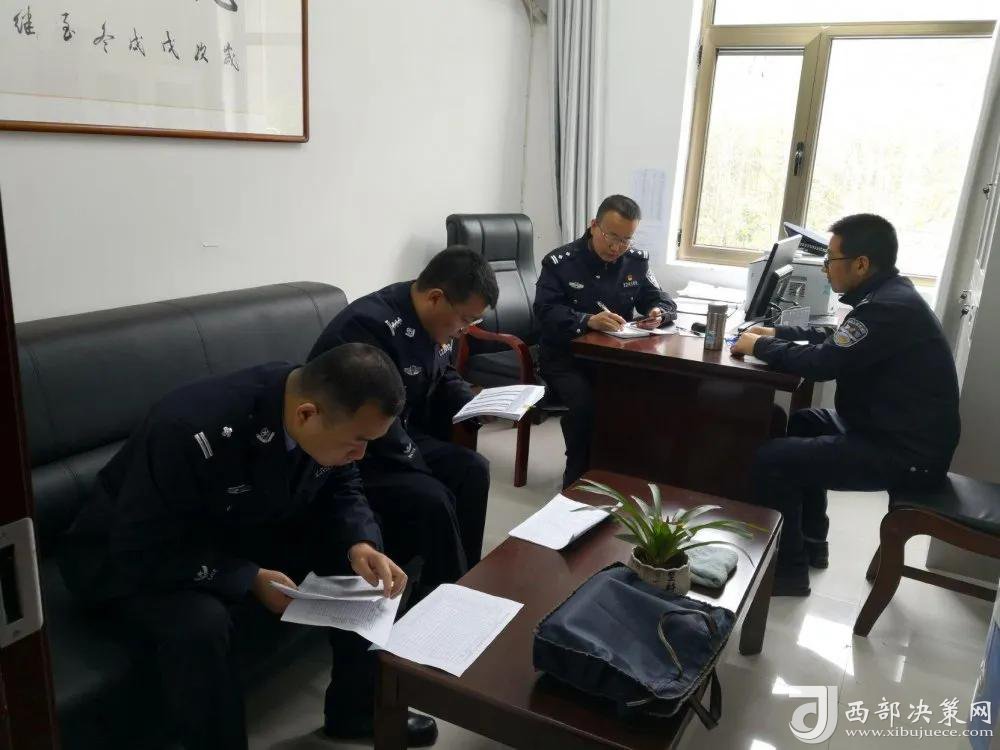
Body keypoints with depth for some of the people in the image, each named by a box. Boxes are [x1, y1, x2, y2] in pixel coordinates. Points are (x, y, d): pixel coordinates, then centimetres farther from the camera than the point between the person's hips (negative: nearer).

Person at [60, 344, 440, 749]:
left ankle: (358, 709, 11)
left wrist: (360, 544, -23)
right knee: (200, 624, -36)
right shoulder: (193, 432, -38)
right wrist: (251, 579, -31)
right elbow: (143, 552, -31)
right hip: (129, 555, -5)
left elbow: (341, 488, -3)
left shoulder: (332, 414, -18)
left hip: (240, 531, 6)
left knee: (363, 562, -9)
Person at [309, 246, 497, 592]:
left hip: (401, 437, 9)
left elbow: (443, 378, 19)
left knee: (473, 470, -4)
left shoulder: (433, 323, 1)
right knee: (432, 499, -24)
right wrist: (420, 468, -17)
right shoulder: (369, 326, -29)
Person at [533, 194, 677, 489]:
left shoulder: (637, 261, 6)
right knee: (585, 401, -32)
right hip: (564, 357, -4)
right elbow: (545, 311, -16)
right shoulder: (559, 262, -7)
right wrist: (588, 321, -32)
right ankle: (578, 479, -9)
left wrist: (659, 314, -16)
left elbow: (663, 300, 10)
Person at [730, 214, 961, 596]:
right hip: (893, 429, 11)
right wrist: (777, 333, 16)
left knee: (769, 459, -18)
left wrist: (760, 346, -10)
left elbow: (821, 363, -26)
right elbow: (837, 339, 25)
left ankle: (789, 570, 1)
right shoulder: (889, 294, 10)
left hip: (906, 452, -11)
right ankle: (811, 542, 30)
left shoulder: (890, 308, -23)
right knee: (797, 424, 25)